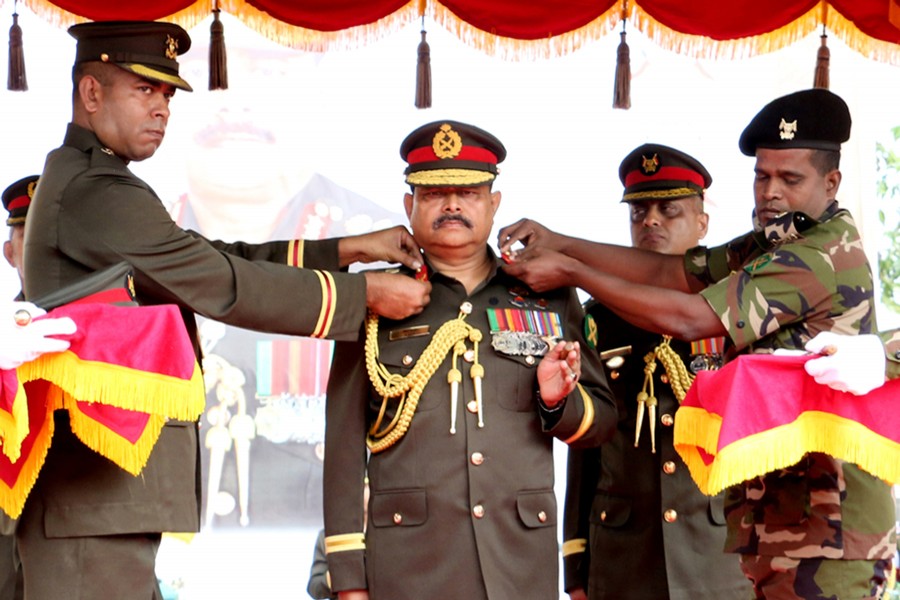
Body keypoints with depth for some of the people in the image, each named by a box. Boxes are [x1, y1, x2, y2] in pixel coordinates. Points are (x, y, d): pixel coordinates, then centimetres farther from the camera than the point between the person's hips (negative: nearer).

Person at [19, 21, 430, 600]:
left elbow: (217, 262, 17)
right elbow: (227, 287, -15)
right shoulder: (93, 192, -14)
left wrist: (349, 250, 11)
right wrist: (367, 291, -6)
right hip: (96, 487, -11)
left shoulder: (85, 182, 20)